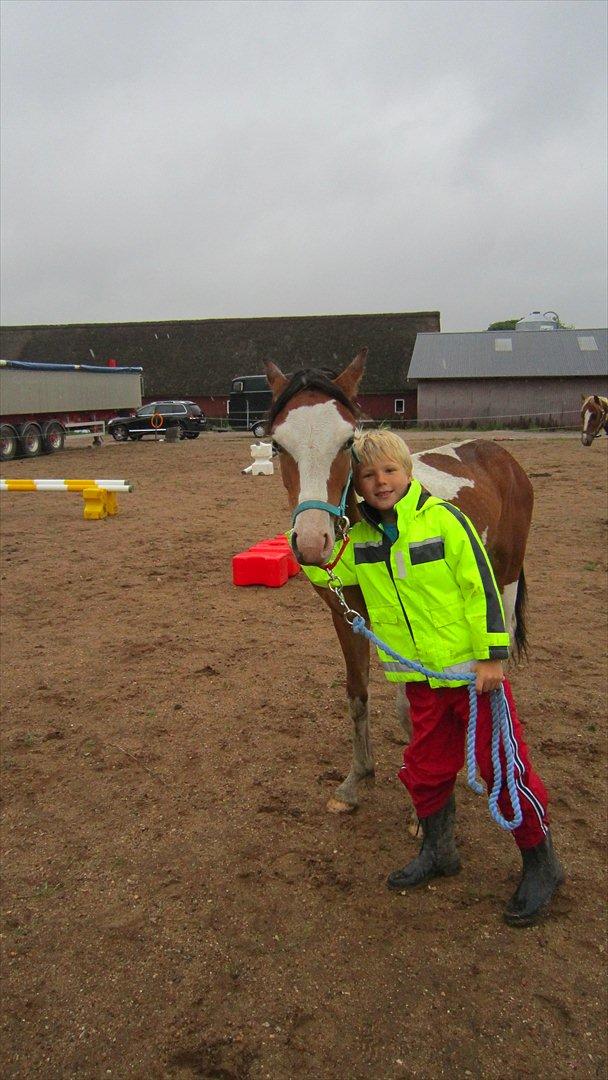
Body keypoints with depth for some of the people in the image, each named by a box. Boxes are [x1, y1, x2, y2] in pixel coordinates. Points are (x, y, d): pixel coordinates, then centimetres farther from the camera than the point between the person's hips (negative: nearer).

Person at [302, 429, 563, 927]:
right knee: (426, 766, 15)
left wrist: (491, 656, -14)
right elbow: (319, 568, 1)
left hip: (471, 668, -5)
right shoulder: (360, 536, 0)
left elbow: (482, 588, -13)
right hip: (421, 677, 5)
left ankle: (541, 863, 22)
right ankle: (438, 851, 37)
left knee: (502, 763, 3)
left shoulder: (444, 519, -15)